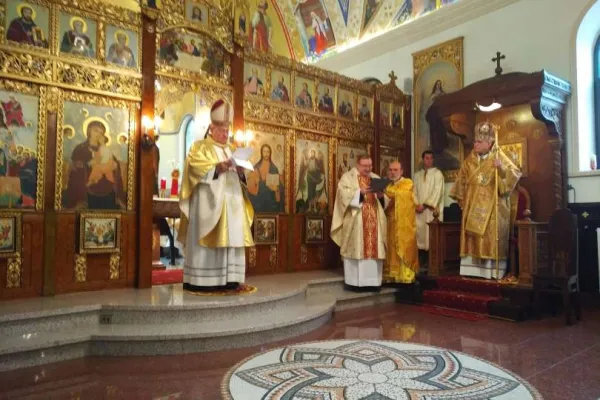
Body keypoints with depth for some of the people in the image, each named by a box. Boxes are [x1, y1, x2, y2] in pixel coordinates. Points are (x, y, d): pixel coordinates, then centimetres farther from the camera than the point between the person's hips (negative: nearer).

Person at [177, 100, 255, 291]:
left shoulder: (230, 150, 24)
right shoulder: (200, 147, 4)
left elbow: (236, 177, 22)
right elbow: (194, 167, -12)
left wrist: (240, 172, 0)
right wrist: (216, 168, -23)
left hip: (230, 201, 7)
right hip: (209, 201, -7)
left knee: (229, 238, 3)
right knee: (208, 240, -10)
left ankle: (227, 278, 6)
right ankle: (201, 280, -7)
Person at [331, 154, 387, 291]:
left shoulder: (376, 178, 18)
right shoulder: (347, 177, 4)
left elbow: (383, 199, 13)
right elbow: (344, 194, -12)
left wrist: (381, 196, -9)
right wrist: (360, 192, -23)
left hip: (373, 221, 5)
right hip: (355, 221, -5)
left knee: (373, 249, 3)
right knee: (356, 249, -7)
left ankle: (372, 281, 9)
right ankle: (354, 282, -2)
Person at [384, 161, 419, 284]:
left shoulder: (408, 183, -3)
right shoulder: (388, 186, 16)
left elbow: (399, 194, -24)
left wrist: (386, 191, -39)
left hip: (404, 225, -5)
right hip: (391, 224, 5)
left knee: (404, 249, -5)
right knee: (391, 250, 5)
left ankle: (405, 275, -1)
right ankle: (391, 275, 10)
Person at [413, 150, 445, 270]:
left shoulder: (437, 173, 3)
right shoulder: (417, 175, 17)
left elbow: (437, 192, -7)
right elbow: (414, 191, 11)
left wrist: (425, 204, -13)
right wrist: (417, 204, -7)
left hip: (432, 209, -4)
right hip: (419, 209, 4)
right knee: (420, 234, 0)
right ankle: (422, 262, 5)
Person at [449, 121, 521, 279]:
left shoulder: (499, 157, -4)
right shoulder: (470, 160, 9)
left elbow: (515, 174, -14)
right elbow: (462, 181, 16)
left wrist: (501, 168, -31)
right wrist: (462, 200, 13)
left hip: (493, 208, -4)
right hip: (473, 207, 5)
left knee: (492, 238, -5)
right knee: (473, 237, 5)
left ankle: (493, 271, 0)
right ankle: (473, 269, 11)